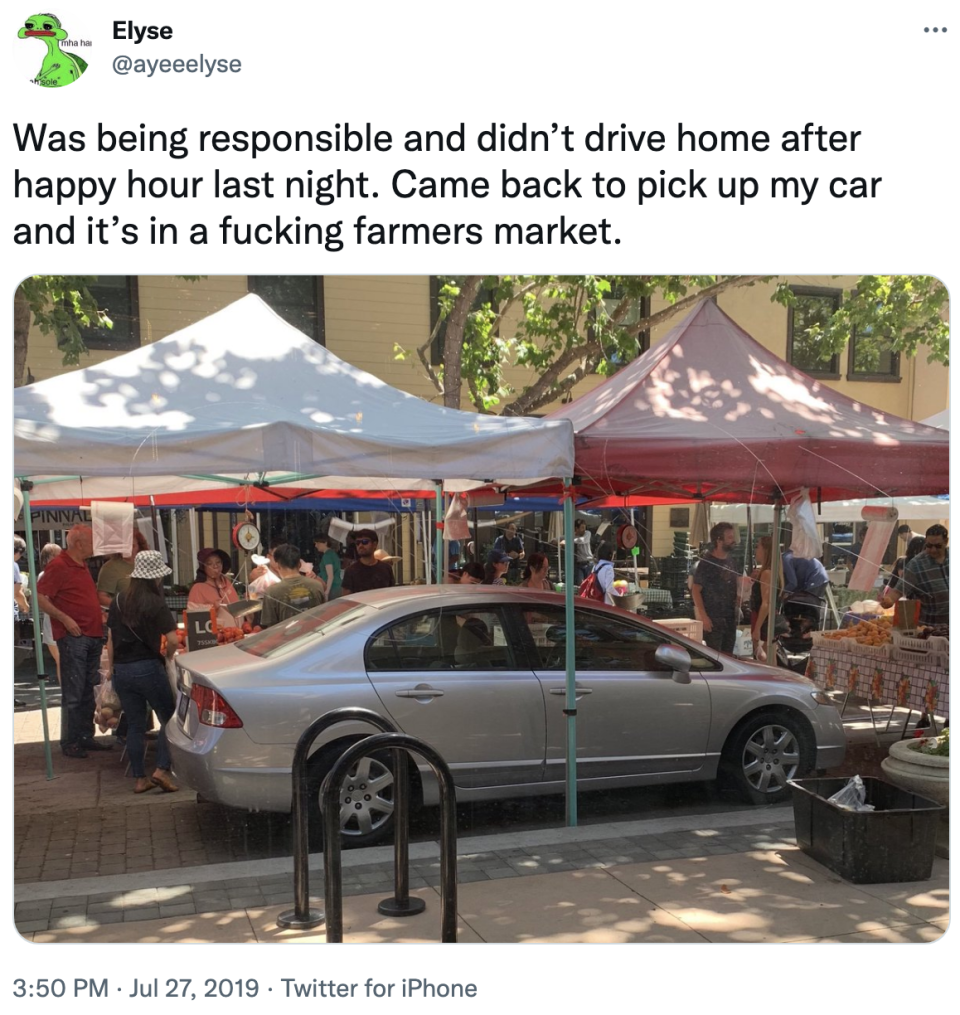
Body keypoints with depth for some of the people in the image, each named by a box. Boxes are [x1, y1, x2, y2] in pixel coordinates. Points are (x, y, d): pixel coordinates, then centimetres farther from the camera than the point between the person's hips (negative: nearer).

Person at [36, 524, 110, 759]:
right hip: (73, 637, -9)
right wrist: (65, 619, -20)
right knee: (73, 693, -3)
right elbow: (40, 597, -16)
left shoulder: (82, 566, 16)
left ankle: (86, 737, 21)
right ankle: (69, 742, 4)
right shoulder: (58, 566, -10)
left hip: (93, 636, 9)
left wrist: (100, 612, 15)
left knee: (88, 692, 13)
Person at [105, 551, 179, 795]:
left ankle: (139, 778, 17)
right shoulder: (154, 603, -11)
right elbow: (172, 639, -17)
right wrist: (168, 655, 3)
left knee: (134, 724, 13)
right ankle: (162, 769, -4)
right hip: (148, 668, -6)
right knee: (168, 719, 6)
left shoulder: (118, 600, 6)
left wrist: (112, 669, 18)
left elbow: (110, 639, 11)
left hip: (121, 671, 6)